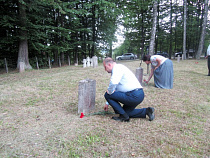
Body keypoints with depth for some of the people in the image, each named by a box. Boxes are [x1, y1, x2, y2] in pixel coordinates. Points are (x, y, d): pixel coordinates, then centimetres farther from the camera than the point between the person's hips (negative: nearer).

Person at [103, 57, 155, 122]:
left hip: (133, 95, -11)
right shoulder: (117, 68, 22)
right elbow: (115, 88, 29)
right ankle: (146, 111, 15)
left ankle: (123, 116, -1)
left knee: (107, 95, -4)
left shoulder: (117, 67, -9)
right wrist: (107, 103, 32)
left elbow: (113, 83, -30)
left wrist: (110, 92, -8)